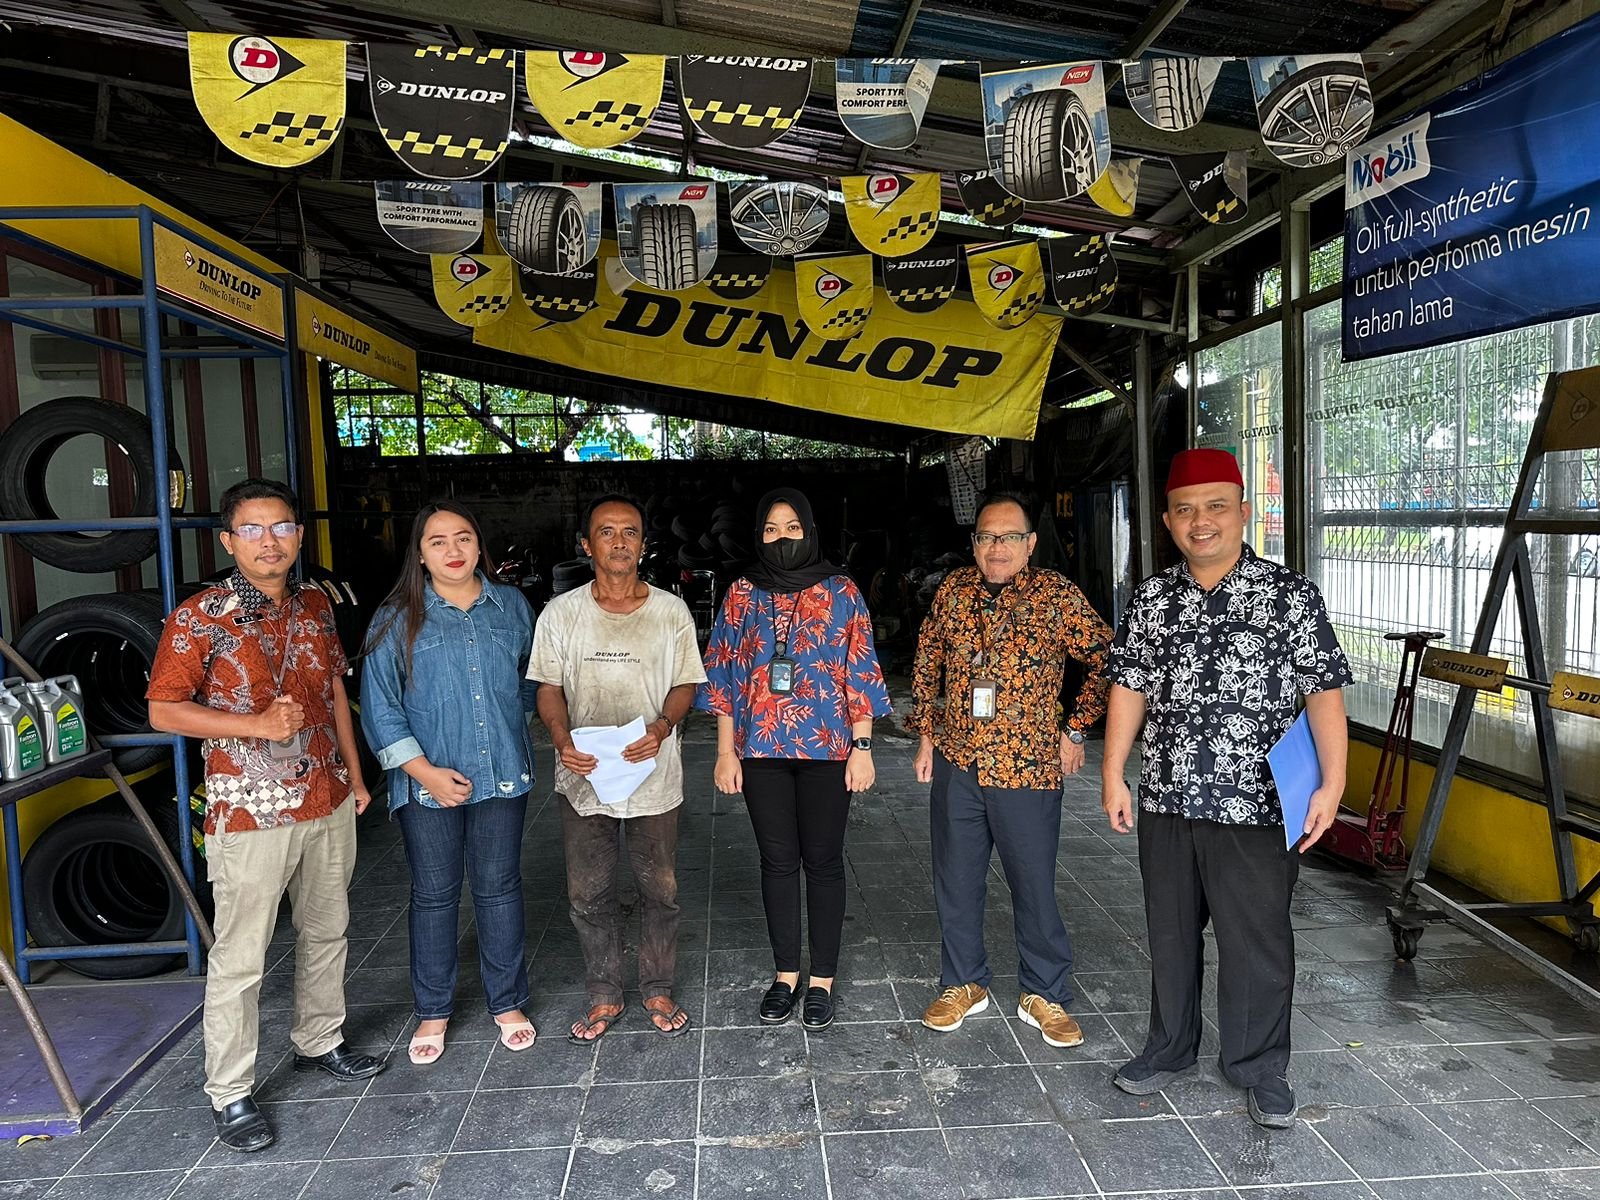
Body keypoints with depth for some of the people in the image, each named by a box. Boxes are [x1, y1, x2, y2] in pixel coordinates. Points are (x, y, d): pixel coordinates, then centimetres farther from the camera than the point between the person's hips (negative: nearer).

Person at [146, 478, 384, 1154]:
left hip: (328, 804, 6)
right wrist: (256, 724, -22)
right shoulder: (199, 619, -12)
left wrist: (355, 774, 14)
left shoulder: (316, 607, 5)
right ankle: (229, 1094, 20)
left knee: (327, 932, 19)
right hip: (249, 814, -6)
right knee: (239, 959, 4)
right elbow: (163, 711, -9)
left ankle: (318, 1041, 39)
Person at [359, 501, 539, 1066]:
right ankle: (433, 1012, 26)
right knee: (434, 894, 10)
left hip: (502, 774, 2)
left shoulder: (511, 606, 5)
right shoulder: (398, 618, -3)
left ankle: (507, 1003, 26)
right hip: (429, 781, -2)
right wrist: (425, 771, -12)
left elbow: (531, 678, 18)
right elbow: (379, 705, -6)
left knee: (499, 887, 11)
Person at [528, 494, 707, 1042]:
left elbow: (685, 684, 3)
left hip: (654, 774, 0)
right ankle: (604, 996, 30)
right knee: (588, 894, 11)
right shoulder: (560, 613, -1)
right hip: (584, 776, 1)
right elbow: (549, 688, 3)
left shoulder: (671, 612, -1)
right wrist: (562, 738, -16)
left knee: (660, 890, 11)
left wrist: (662, 727, -17)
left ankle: (658, 990, 31)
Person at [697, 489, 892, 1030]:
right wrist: (726, 752, 2)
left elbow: (860, 674, -1)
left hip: (827, 747, -2)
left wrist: (863, 748, -5)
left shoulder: (840, 592, 0)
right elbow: (724, 675, 6)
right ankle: (785, 974, 26)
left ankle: (822, 979, 20)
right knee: (777, 862, 10)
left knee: (822, 862, 6)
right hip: (762, 749, 2)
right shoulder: (742, 593, 4)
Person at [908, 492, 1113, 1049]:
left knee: (1035, 884, 7)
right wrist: (926, 734, 11)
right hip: (956, 763, 4)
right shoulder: (953, 589, 3)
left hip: (1028, 768, -3)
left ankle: (1044, 996, 25)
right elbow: (926, 664, 14)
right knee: (955, 881, 13)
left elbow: (1107, 662, -2)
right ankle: (964, 984, 31)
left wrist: (1074, 730, -2)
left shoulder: (1055, 595, -8)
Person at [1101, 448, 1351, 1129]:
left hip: (1256, 809, -3)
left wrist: (1331, 784, -11)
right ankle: (1169, 1049, 35)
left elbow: (1324, 692, -5)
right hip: (1166, 804, 4)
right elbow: (1128, 688, 7)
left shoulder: (1290, 595, -5)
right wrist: (1113, 774, 4)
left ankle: (1261, 1070, 27)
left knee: (1257, 942, 8)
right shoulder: (1150, 601, 4)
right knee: (1171, 934, 17)